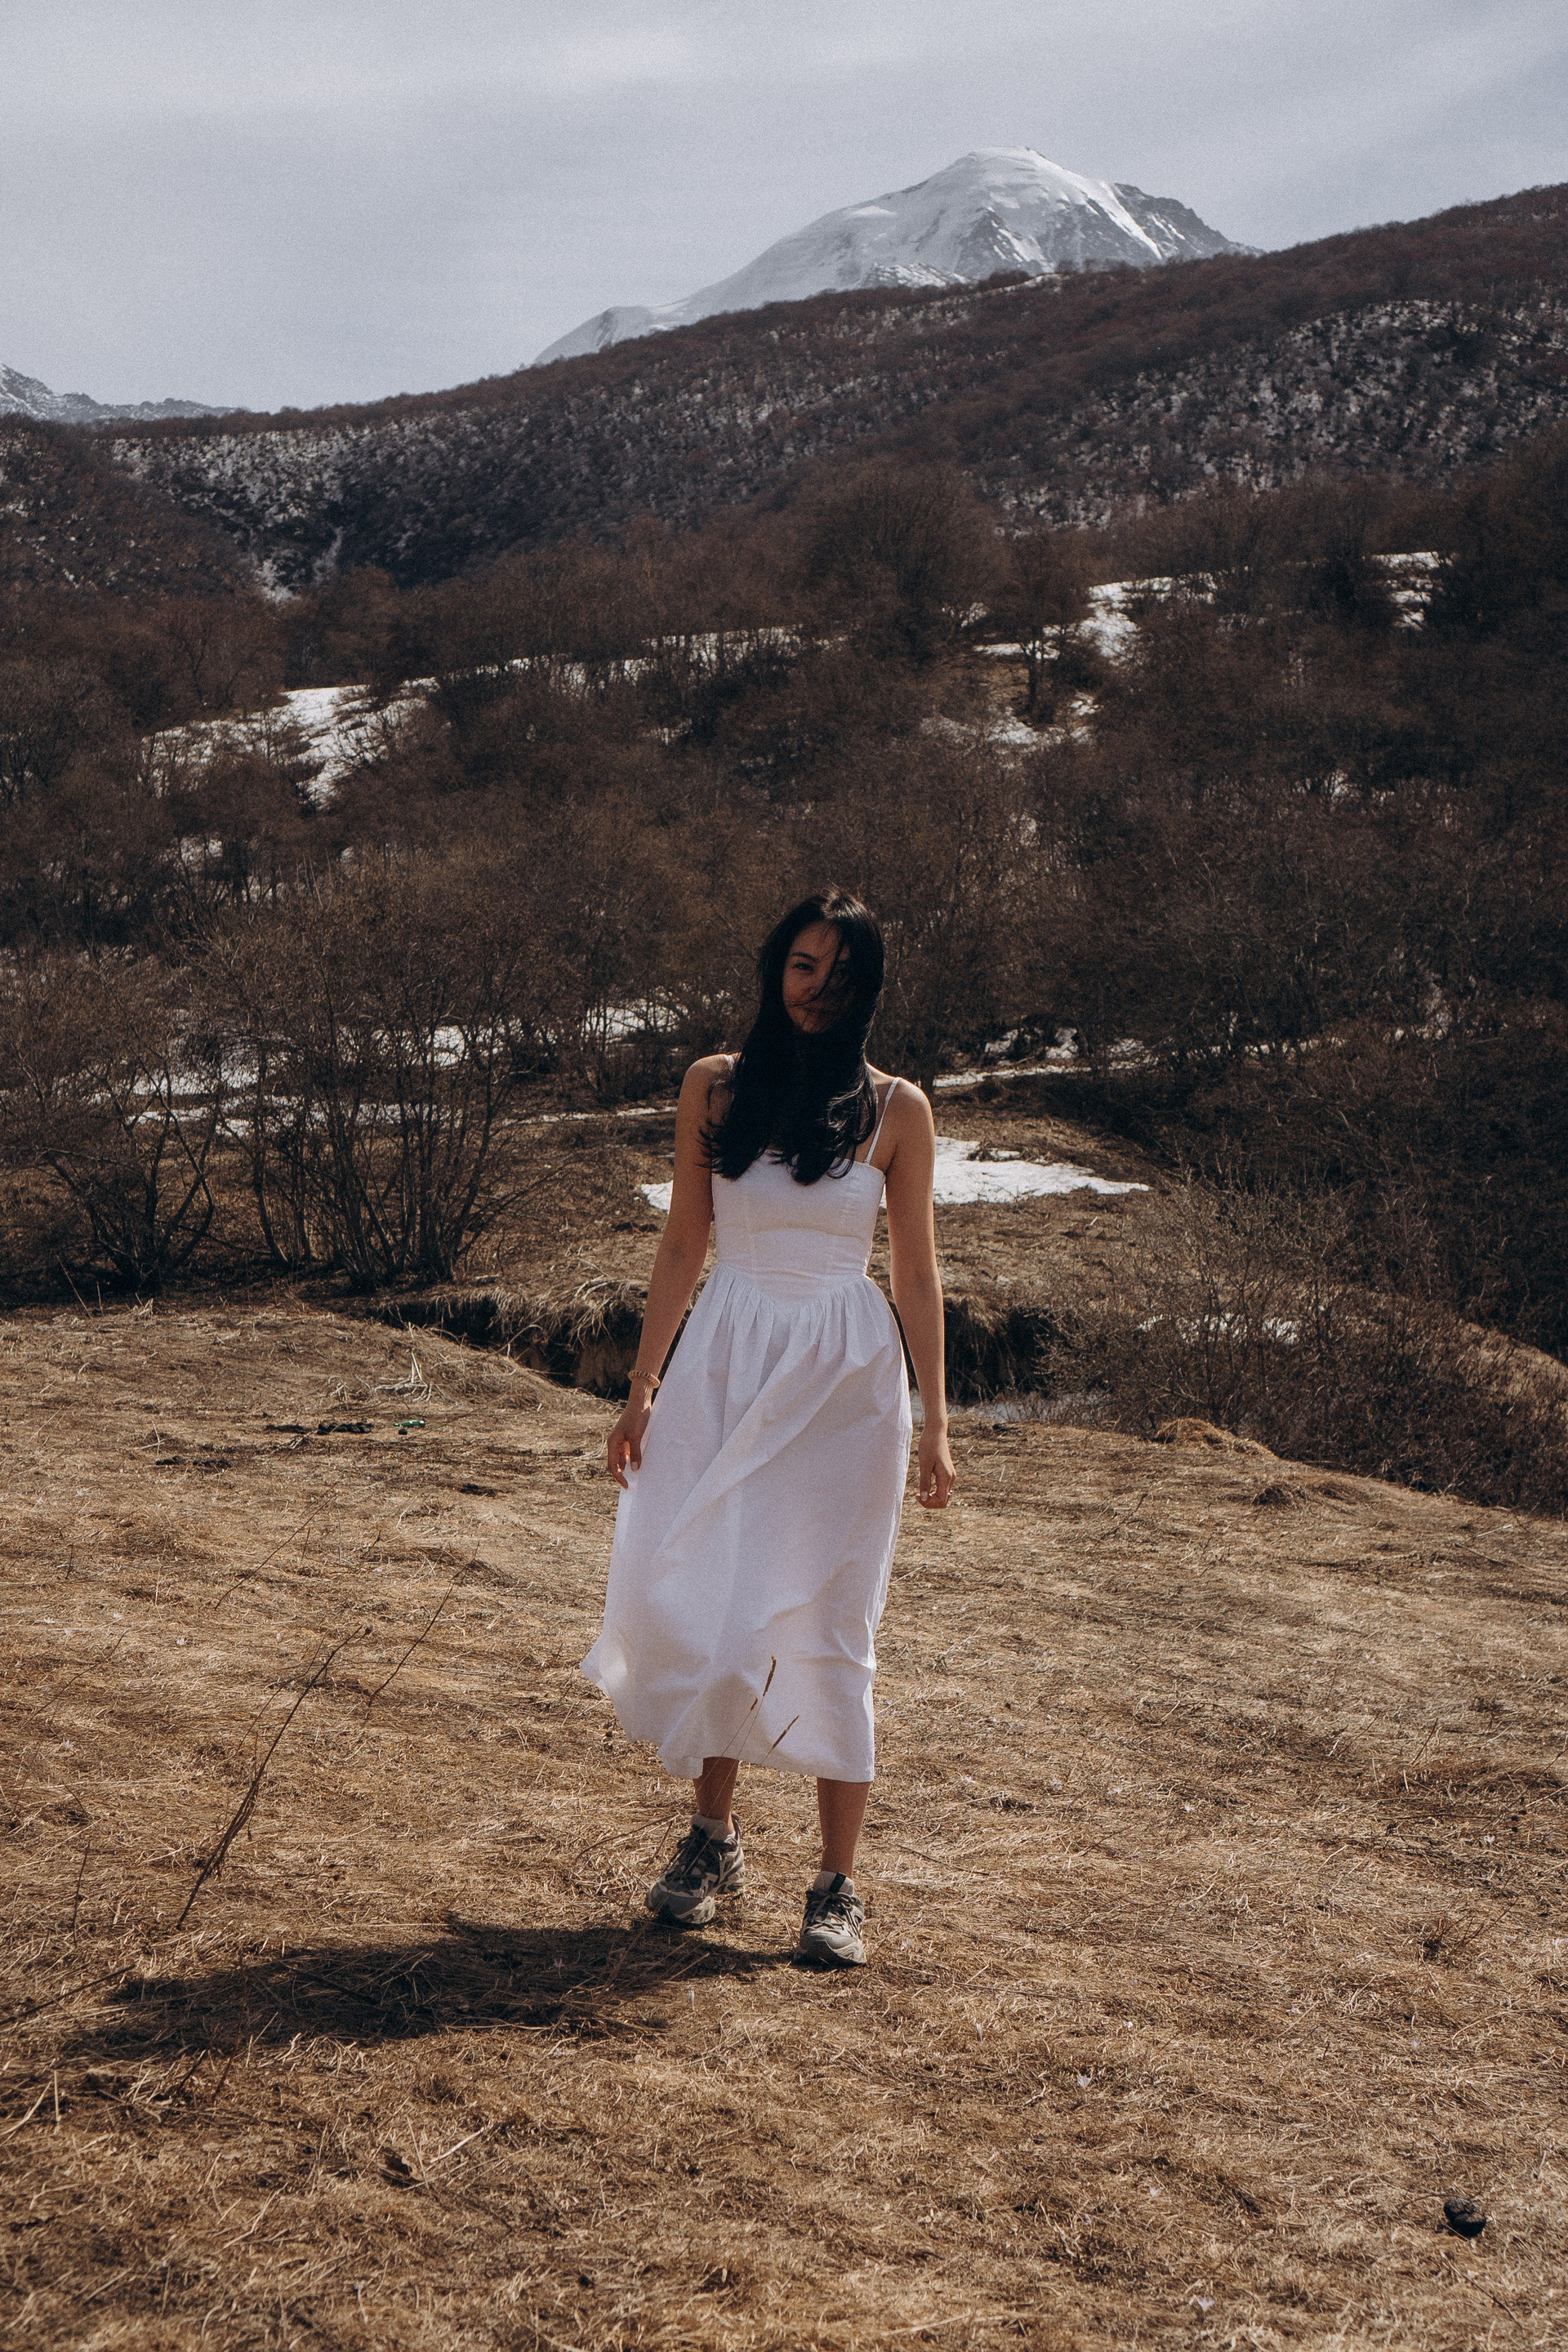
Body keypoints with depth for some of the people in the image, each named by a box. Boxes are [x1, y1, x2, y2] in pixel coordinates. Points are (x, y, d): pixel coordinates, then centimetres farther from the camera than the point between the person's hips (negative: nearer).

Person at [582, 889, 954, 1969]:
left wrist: (935, 1423, 1)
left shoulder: (895, 1110, 0)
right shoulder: (715, 1087, 5)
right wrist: (644, 1385, 6)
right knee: (695, 1604, 0)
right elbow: (685, 1242, 9)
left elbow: (917, 1270, 3)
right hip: (725, 1363, 2)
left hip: (844, 1376, -2)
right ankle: (714, 1833, 22)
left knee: (825, 1624, -1)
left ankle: (838, 1885, 8)